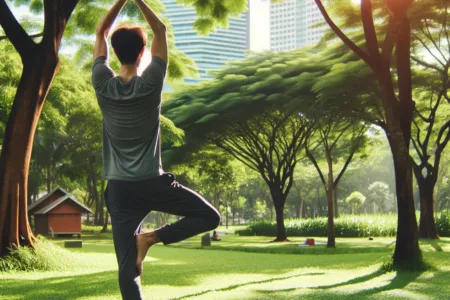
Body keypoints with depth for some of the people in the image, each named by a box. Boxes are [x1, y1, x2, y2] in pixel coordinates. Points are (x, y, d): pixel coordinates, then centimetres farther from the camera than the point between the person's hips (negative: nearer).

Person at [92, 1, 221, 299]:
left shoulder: (103, 85, -1)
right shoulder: (150, 83, -7)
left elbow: (101, 33, 12)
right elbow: (161, 30, 4)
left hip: (119, 188, 3)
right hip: (153, 183, -3)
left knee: (128, 269, 2)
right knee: (210, 216, 12)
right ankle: (152, 237, -6)